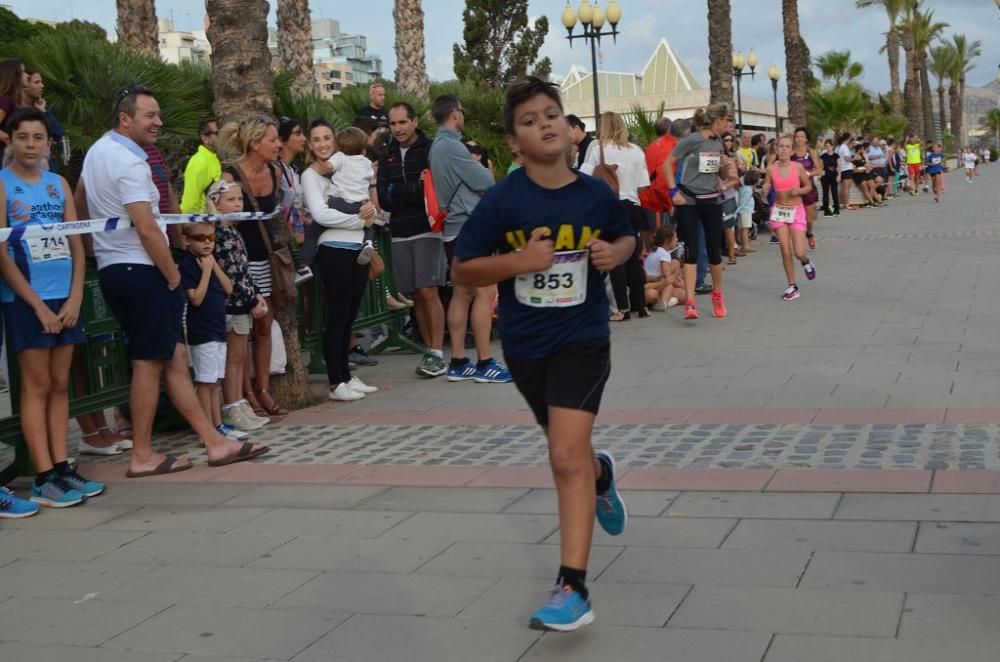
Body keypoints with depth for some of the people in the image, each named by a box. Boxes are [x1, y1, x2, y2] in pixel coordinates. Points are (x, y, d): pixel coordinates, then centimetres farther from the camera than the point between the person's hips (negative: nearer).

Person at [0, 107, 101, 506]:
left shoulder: (59, 184, 10)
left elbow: (76, 244, 9)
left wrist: (75, 297, -3)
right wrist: (37, 304, -12)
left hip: (64, 297, 5)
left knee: (60, 385, 8)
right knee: (37, 386, -2)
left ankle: (62, 468, 13)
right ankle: (44, 479, 1)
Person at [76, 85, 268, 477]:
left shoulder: (97, 150, 14)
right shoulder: (129, 163, -16)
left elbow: (79, 203, 26)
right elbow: (148, 230, -20)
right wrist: (173, 276, -10)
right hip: (140, 270, -10)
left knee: (173, 357, 8)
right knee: (149, 363, -3)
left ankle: (214, 442, 10)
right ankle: (142, 456, 4)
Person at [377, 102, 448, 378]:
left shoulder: (431, 150, 0)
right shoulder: (388, 156, 13)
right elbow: (384, 199, 3)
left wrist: (398, 192, -11)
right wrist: (416, 190, -11)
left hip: (427, 230, -5)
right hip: (400, 234, 5)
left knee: (429, 292, -11)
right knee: (416, 296, 6)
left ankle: (437, 354, -9)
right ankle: (428, 350, 13)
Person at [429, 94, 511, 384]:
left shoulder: (437, 146, 16)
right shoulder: (452, 146, -15)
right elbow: (486, 182, -12)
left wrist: (477, 173, 0)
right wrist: (484, 172, 7)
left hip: (454, 228, 10)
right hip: (469, 226, -10)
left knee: (462, 293, 11)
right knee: (485, 292, -9)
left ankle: (458, 363, 14)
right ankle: (484, 363, -8)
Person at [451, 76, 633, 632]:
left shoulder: (597, 194, -6)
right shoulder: (503, 200, -11)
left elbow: (628, 238, 14)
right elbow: (463, 271, -7)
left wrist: (616, 253, -10)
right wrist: (517, 261, -23)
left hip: (583, 338, -2)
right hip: (525, 343, 2)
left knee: (566, 456, -14)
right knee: (570, 449, 21)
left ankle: (573, 588, -9)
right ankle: (601, 475, 59)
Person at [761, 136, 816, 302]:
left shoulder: (798, 167, -7)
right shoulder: (771, 169, -3)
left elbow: (809, 186, 4)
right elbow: (766, 191, 4)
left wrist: (799, 190, -16)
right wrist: (765, 190, -19)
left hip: (796, 210, -1)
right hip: (779, 211, 1)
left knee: (799, 252, -9)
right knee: (785, 251, -3)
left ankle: (806, 261, 29)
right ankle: (792, 287, 10)